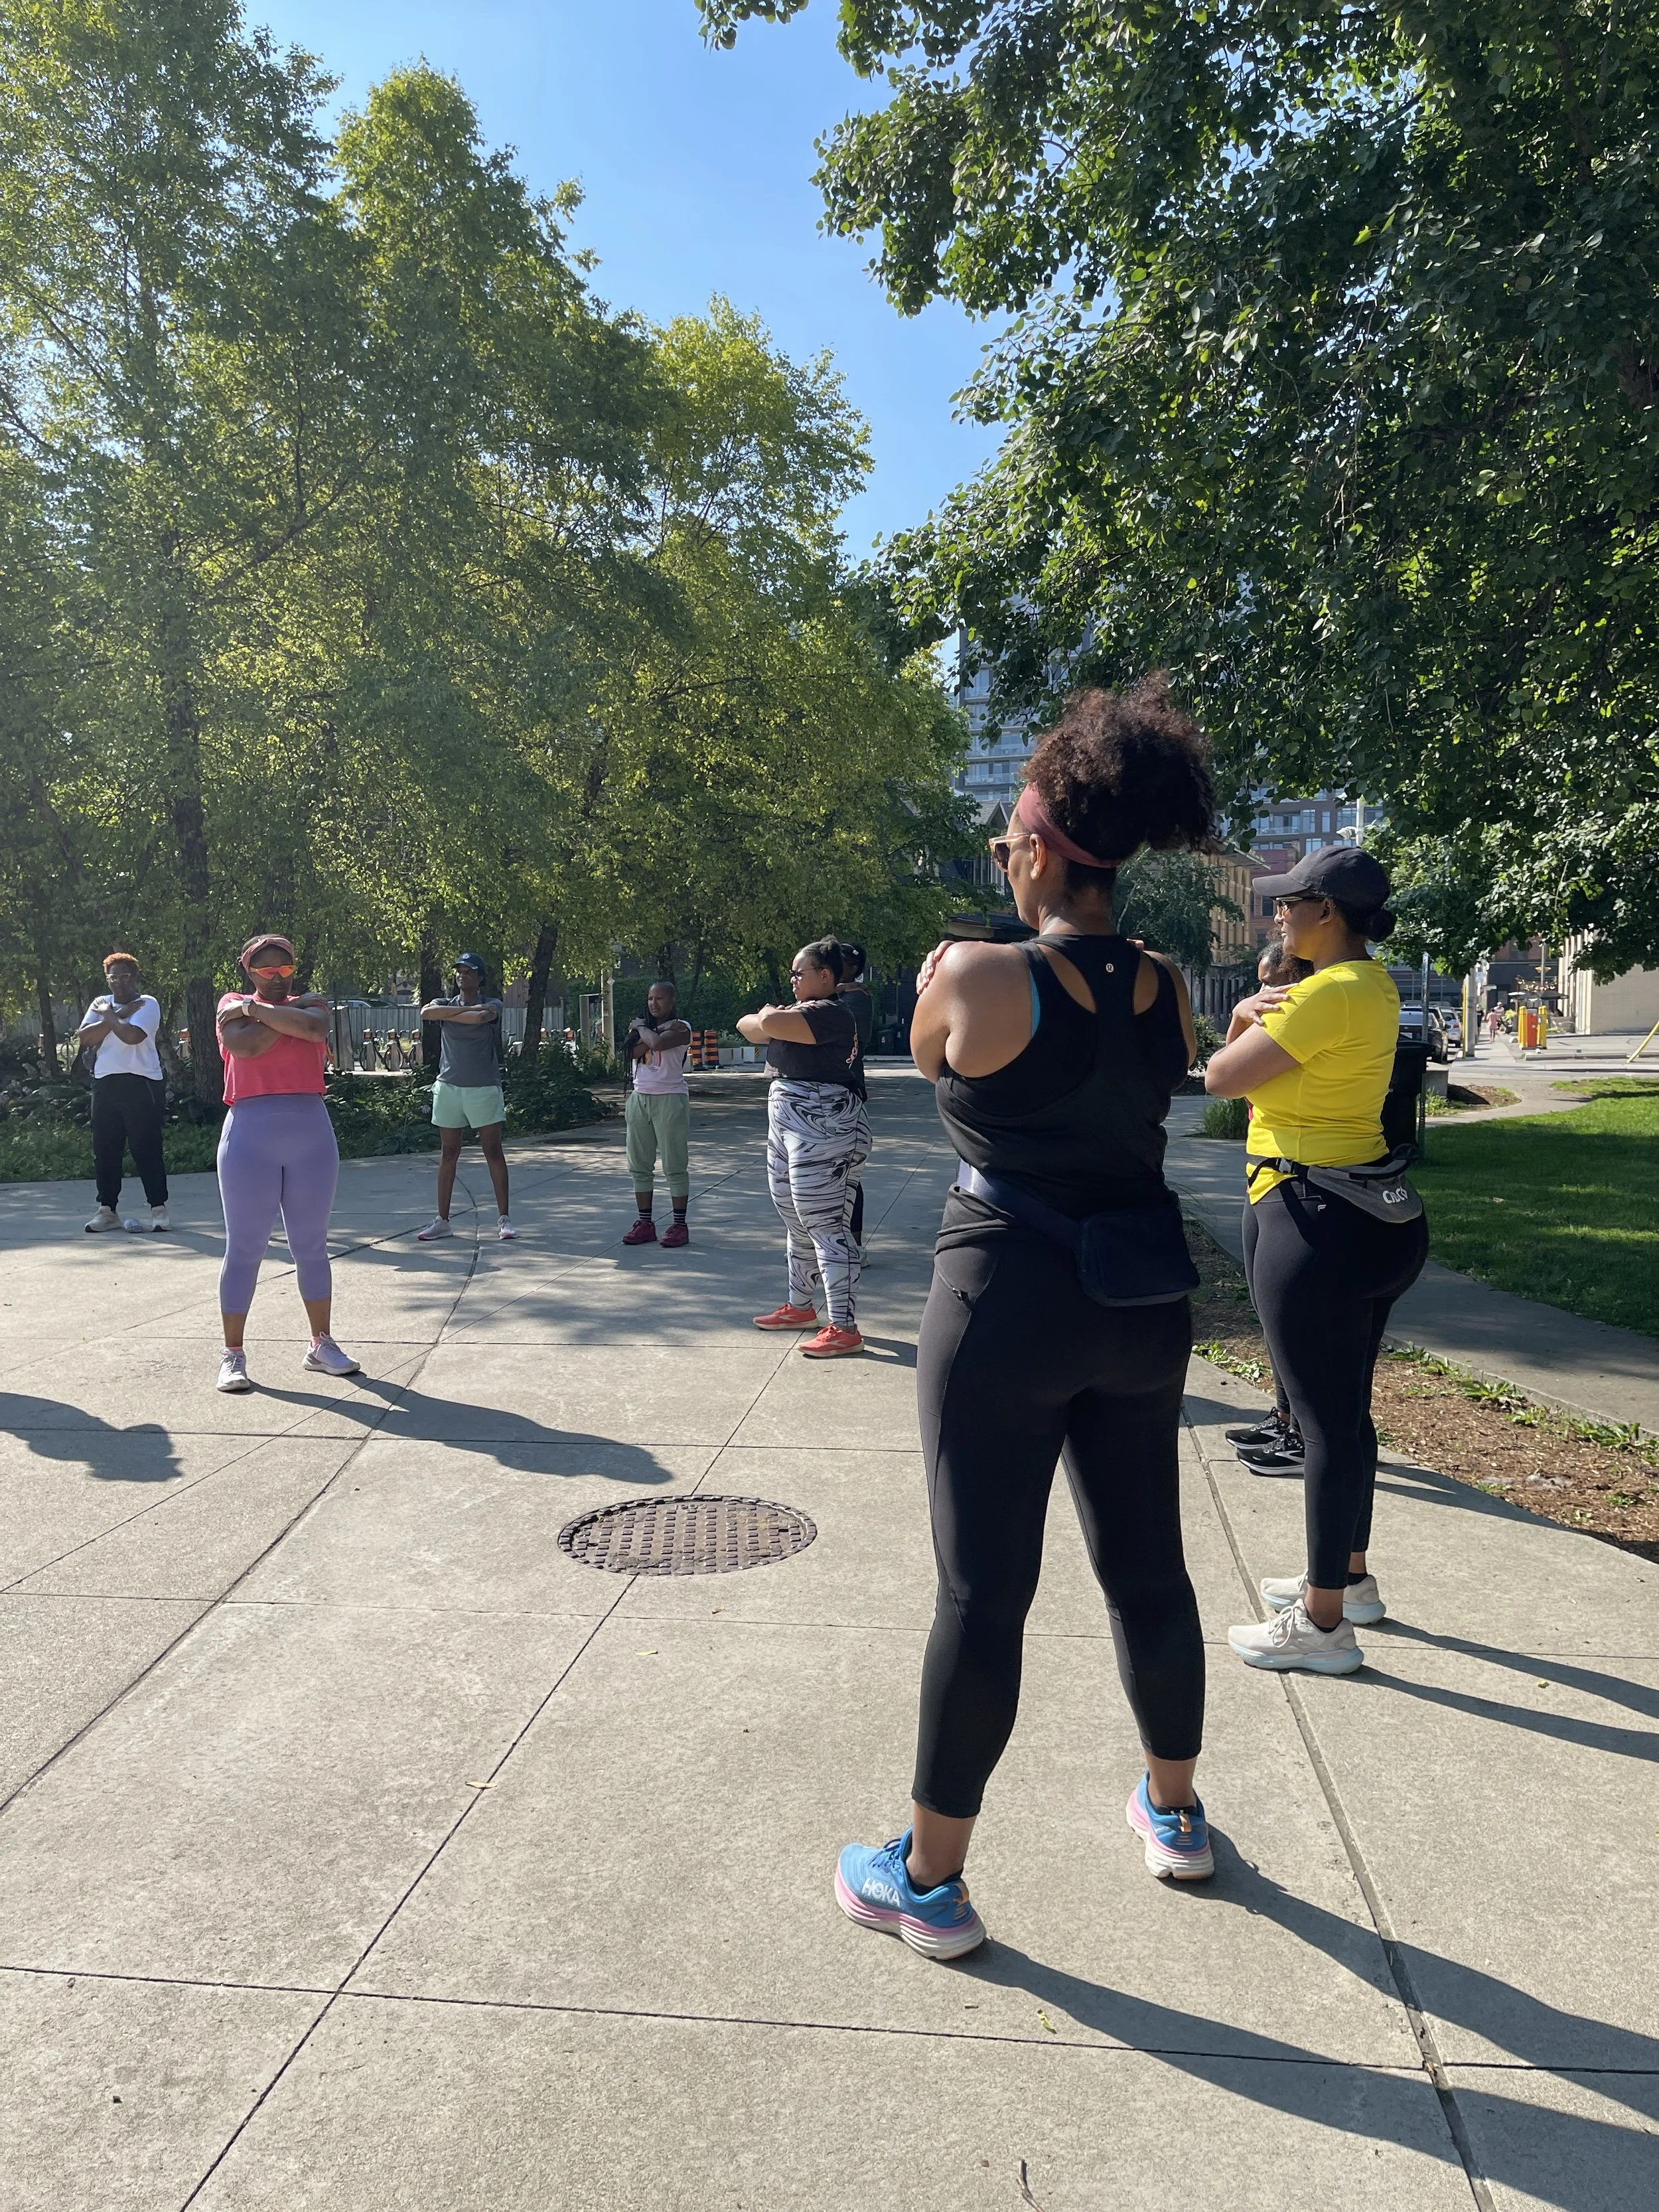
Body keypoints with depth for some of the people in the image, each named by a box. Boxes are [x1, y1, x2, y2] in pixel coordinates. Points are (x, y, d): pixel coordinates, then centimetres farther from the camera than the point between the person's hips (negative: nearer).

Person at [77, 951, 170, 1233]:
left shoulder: (147, 1004, -1)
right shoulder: (101, 1004, 15)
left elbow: (132, 1035, -19)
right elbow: (85, 1037, -1)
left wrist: (108, 1017, -4)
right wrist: (119, 1015, -7)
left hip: (140, 1083, -5)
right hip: (105, 1083, 5)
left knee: (147, 1148, -5)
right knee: (105, 1149, 7)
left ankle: (159, 1207, 0)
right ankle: (107, 1209, 16)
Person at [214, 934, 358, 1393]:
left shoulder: (311, 1003, 11)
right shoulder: (233, 1005, 6)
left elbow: (314, 1028, -14)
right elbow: (245, 1046, -16)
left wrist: (257, 1010, -8)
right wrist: (290, 1012, -6)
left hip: (312, 1136, 2)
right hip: (251, 1136, -2)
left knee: (312, 1246, 10)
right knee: (244, 1249, 2)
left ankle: (322, 1345, 21)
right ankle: (233, 1354, 10)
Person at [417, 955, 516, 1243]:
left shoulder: (492, 1005, 2)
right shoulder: (445, 1003, 9)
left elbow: (482, 1017, -23)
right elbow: (426, 1012, -15)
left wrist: (446, 1014, -9)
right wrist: (468, 1008, -15)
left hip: (484, 1089, -3)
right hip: (449, 1087, 3)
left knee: (493, 1152, -2)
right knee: (449, 1154, 6)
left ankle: (504, 1218, 3)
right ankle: (442, 1221, 11)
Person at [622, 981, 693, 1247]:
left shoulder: (681, 1028, -4)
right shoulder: (644, 1025, 13)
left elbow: (658, 1043, -24)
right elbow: (635, 1051, -6)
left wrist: (643, 1029, -5)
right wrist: (658, 1029, -13)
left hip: (669, 1100, -7)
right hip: (639, 1098, 7)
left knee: (675, 1166, -2)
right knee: (640, 1166, 8)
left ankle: (679, 1225, 3)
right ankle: (644, 1223, 15)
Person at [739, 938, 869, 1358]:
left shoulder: (830, 1013, -15)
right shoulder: (801, 1011, 17)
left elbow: (771, 1024, -29)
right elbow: (748, 1026, 15)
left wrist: (770, 1019, -5)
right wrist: (767, 1020, -6)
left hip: (823, 1131, -11)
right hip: (787, 1129, 11)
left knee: (825, 1227, -11)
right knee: (797, 1224, 19)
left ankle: (844, 1329, -9)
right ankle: (800, 1306, 33)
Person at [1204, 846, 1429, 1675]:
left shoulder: (1328, 995, -19)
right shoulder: (1370, 980, 12)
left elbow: (1219, 1078, -14)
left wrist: (1249, 1019, 4)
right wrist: (1253, 1012, -7)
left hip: (1313, 1222, -10)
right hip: (1368, 1214, 10)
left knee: (1327, 1421, -2)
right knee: (1345, 1411, 20)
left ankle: (1323, 1624, 8)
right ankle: (1350, 1577, 35)